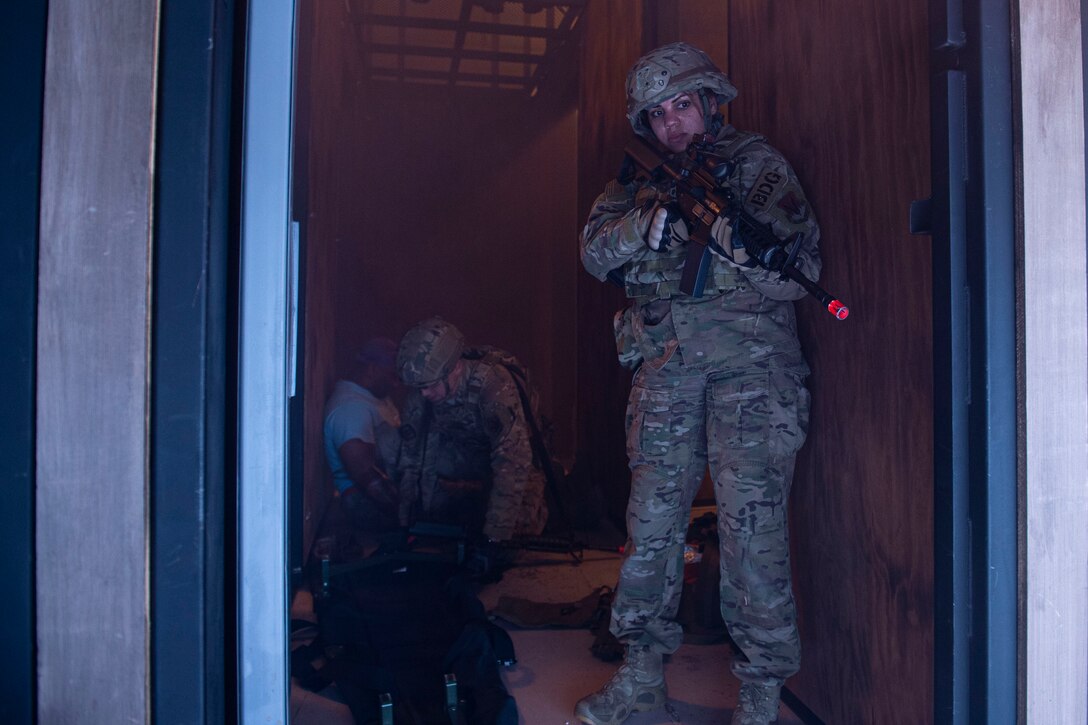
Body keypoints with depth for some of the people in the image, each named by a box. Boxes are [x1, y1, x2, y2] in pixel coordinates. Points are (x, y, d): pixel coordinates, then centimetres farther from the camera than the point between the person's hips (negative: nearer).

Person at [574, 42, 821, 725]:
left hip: (749, 366, -3)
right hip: (666, 368, 4)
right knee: (653, 518, 6)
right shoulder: (642, 180, 16)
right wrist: (648, 223, -16)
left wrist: (736, 246, -23)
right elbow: (595, 251, 1)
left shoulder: (758, 164, 4)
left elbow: (802, 271, -6)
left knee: (752, 527, -5)